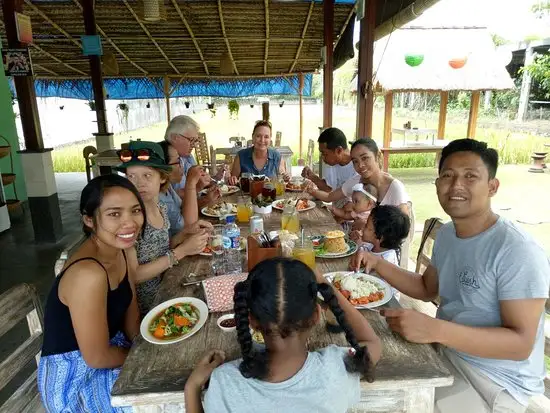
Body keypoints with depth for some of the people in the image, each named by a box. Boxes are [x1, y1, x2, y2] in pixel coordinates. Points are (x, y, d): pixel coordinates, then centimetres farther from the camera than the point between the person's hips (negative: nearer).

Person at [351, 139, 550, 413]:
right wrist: (378, 264, -4)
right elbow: (427, 289, 12)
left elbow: (521, 343, -26)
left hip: (496, 382, -7)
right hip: (446, 352, 7)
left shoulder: (518, 252, -24)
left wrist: (434, 330, -38)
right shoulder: (446, 234, 1)